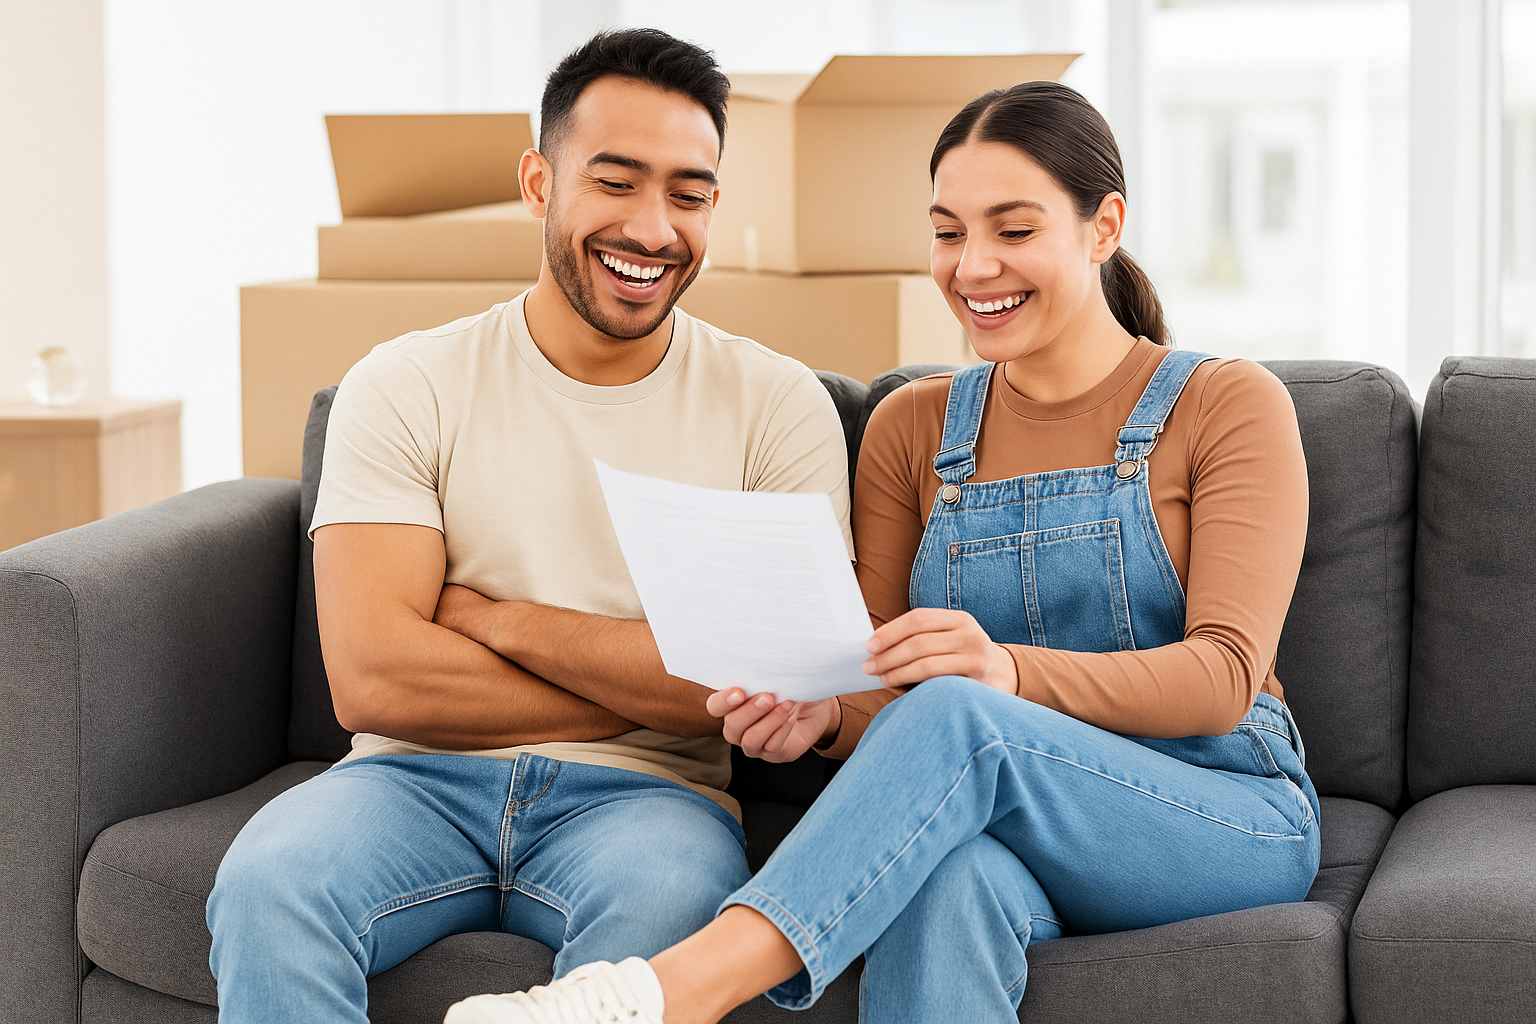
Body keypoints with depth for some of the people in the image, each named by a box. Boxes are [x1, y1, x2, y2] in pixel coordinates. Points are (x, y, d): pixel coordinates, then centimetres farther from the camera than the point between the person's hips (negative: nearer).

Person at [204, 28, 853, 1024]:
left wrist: (499, 621, -7)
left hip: (644, 795, 0)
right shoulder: (409, 386, 4)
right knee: (266, 885, -32)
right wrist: (656, 687, -7)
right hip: (422, 783, 1)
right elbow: (372, 680, -8)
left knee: (667, 902, -36)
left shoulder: (777, 405, 5)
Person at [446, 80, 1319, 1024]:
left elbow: (1225, 675, -12)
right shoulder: (914, 429, 13)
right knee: (949, 876, -39)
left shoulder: (1226, 405, 0)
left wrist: (1010, 671, -31)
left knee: (953, 716, -36)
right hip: (1002, 833, 3)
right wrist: (821, 715, -18)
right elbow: (882, 691, 8)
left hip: (1228, 820, -3)